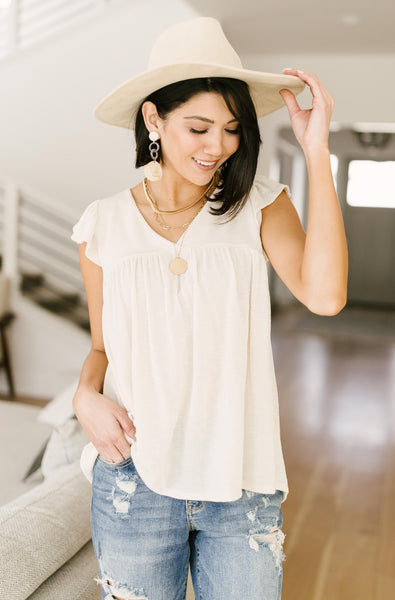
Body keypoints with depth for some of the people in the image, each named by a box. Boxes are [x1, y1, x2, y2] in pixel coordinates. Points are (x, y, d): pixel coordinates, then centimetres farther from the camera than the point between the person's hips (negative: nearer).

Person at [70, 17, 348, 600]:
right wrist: (86, 396, -11)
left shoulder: (258, 204, -3)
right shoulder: (104, 224, 0)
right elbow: (102, 347, 10)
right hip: (135, 484, 1)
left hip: (244, 486, 0)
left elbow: (324, 295, -21)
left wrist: (317, 152, -19)